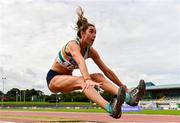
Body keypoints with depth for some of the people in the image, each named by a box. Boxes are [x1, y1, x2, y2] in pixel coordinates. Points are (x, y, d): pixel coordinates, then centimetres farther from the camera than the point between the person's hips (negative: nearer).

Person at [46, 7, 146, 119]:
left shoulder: (90, 51, -4)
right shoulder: (73, 45, -24)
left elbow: (107, 70, -4)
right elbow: (81, 62, -46)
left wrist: (123, 87, -6)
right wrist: (87, 80, -64)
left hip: (67, 78, 7)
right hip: (54, 79, -6)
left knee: (98, 77, -18)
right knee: (81, 80, -37)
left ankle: (128, 97, -38)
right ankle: (110, 108, -61)